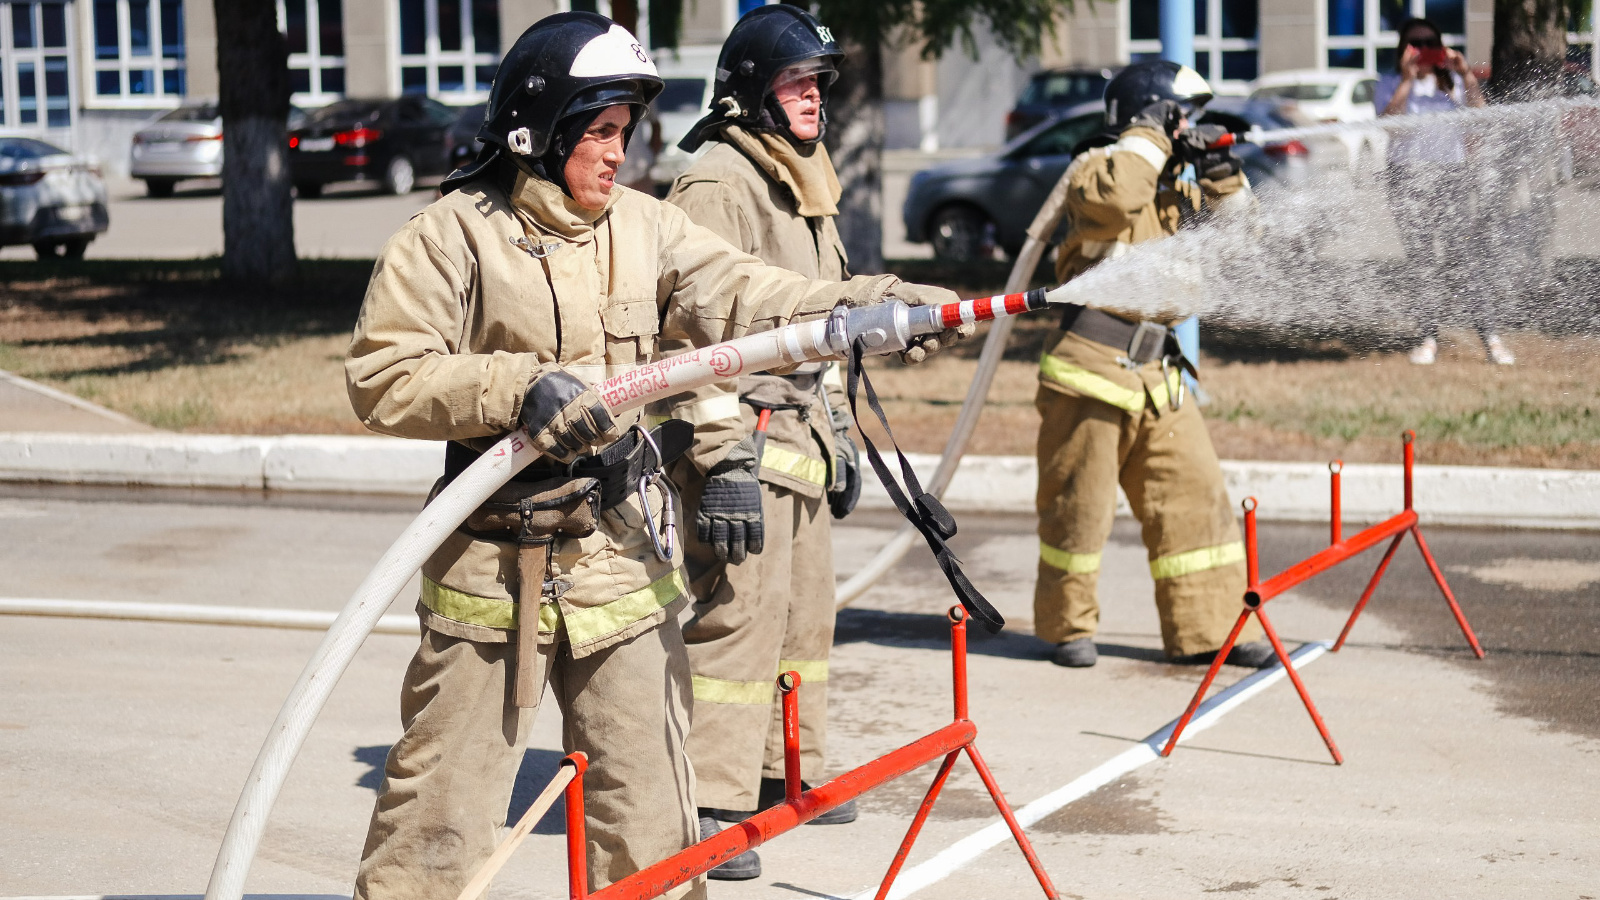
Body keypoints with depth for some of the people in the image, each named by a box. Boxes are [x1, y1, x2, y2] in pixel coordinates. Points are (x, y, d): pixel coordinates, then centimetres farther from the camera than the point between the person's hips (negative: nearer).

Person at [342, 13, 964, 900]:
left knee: (651, 815, 12)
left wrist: (859, 305, -23)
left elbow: (734, 293, -7)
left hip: (625, 565, 4)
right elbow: (381, 375, -11)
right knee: (436, 823, 1)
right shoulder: (452, 235, -6)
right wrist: (518, 388, -22)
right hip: (493, 576, -4)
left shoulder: (646, 226, 7)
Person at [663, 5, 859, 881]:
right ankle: (708, 806, -7)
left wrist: (837, 432, 26)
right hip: (743, 440, -10)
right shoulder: (715, 183, -13)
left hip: (801, 439, 10)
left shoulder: (802, 184, 19)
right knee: (738, 616, -11)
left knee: (805, 615, 15)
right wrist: (725, 459, -23)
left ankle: (787, 774, 29)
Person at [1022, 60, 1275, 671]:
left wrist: (1224, 174, 4)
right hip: (1092, 370, -8)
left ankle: (1207, 628, 8)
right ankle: (1066, 627, 16)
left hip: (1158, 377, 8)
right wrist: (1154, 137, -17)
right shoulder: (1096, 168, -6)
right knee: (1079, 506, 1)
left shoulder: (1171, 186, 18)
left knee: (1195, 497, 3)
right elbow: (1111, 194, -30)